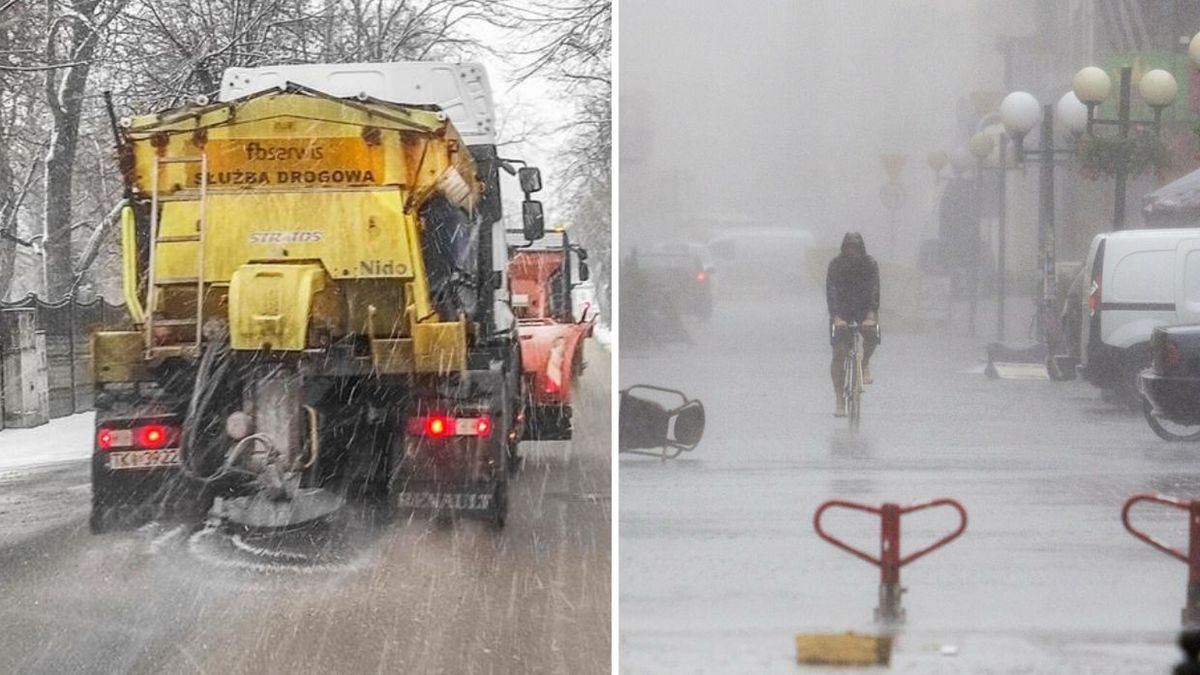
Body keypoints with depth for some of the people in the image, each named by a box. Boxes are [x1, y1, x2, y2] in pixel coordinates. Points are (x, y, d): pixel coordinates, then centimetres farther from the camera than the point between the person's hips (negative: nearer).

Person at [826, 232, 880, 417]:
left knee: (872, 333, -33)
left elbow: (873, 291, -20)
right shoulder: (836, 265, -11)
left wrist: (870, 316, -35)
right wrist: (836, 317, -34)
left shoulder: (870, 264, -11)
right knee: (838, 355, -10)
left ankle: (865, 362, -2)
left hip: (864, 311, 0)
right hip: (842, 313, 0)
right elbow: (831, 292, -20)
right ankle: (840, 401, -3)